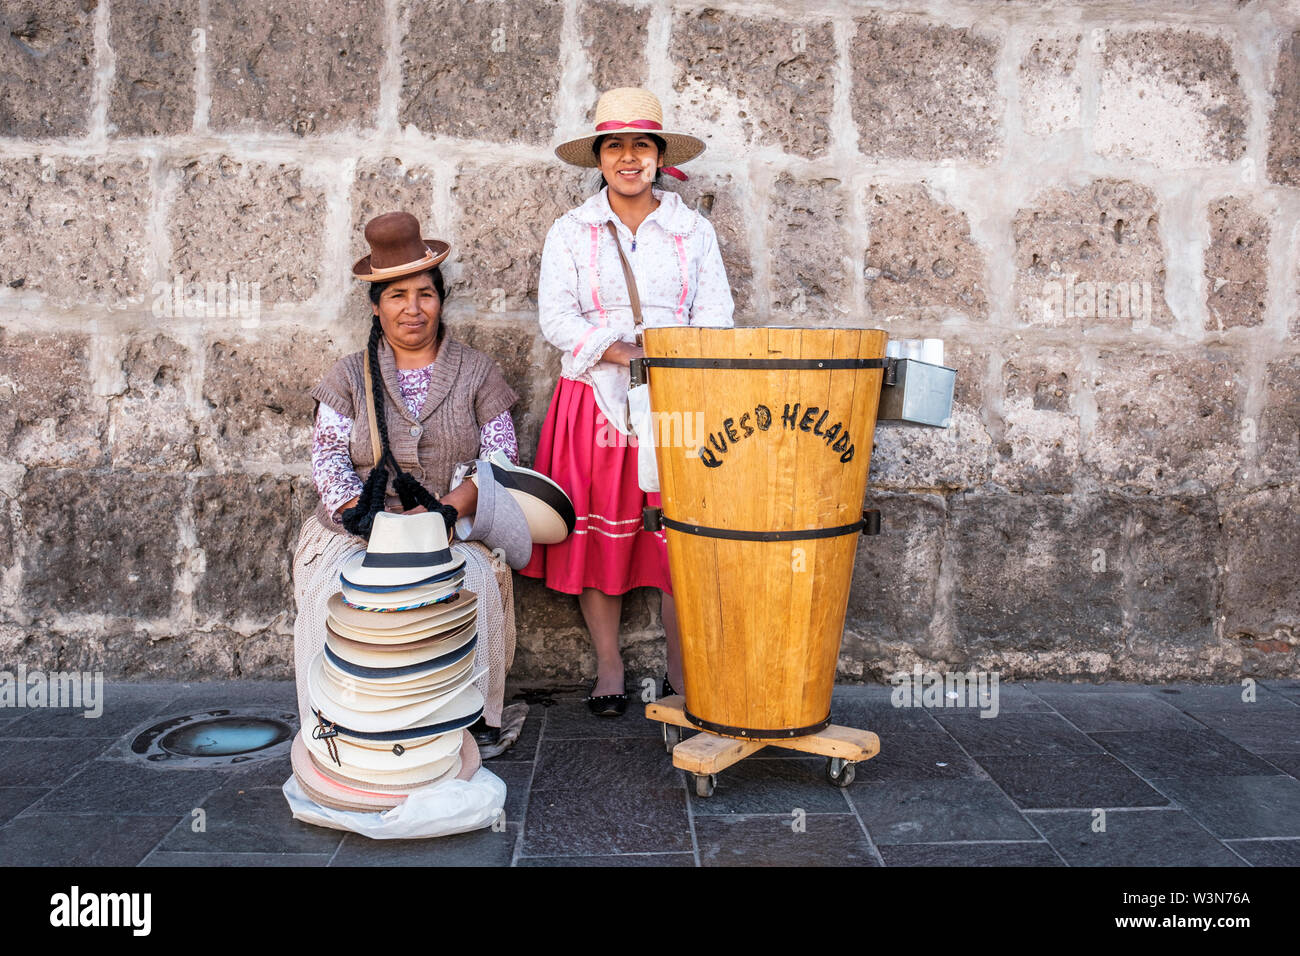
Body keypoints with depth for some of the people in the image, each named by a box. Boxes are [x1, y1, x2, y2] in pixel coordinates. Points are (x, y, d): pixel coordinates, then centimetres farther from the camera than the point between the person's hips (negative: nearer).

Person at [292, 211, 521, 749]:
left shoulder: (477, 372, 11)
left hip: (456, 528, 0)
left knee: (475, 582, -31)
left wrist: (444, 510, -15)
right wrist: (370, 519, -15)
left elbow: (499, 461, 2)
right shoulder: (350, 376, 12)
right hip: (357, 529, 1)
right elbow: (328, 460, 3)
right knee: (338, 593, -29)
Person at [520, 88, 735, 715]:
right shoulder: (571, 231, 9)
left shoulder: (695, 231, 11)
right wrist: (624, 352, -16)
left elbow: (715, 319, 4)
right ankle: (608, 670, 13)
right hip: (594, 403, 0)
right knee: (598, 536, 0)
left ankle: (681, 672, 10)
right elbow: (556, 317, -2)